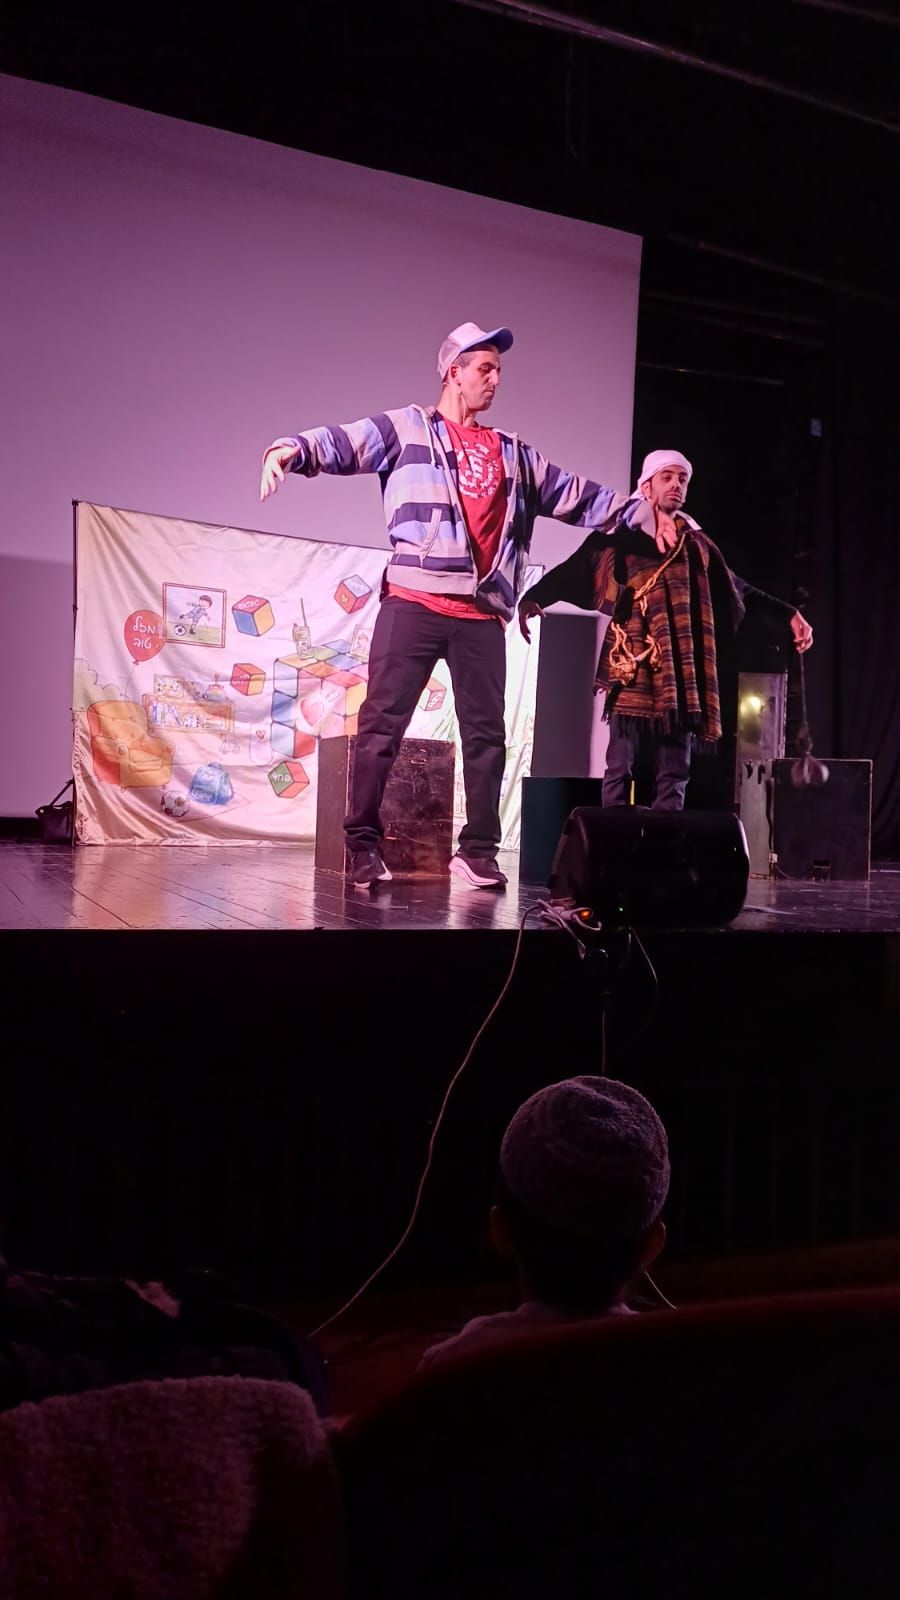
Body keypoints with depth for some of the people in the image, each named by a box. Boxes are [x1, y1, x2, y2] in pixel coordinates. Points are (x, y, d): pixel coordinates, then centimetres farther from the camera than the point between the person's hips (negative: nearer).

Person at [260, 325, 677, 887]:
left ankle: (479, 851, 13)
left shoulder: (513, 453, 22)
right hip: (414, 603, -4)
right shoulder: (408, 428, 9)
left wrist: (642, 511, 20)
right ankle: (363, 844, 0)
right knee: (382, 723, -6)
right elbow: (342, 443, -5)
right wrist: (293, 449, -25)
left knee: (486, 732, 5)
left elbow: (575, 494, 25)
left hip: (482, 614, 5)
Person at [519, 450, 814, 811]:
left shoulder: (696, 544, 20)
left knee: (674, 774, 5)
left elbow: (739, 592, 23)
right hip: (631, 670, -4)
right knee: (620, 768, -5)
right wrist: (532, 598, -14)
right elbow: (570, 573, 1)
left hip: (680, 674, 4)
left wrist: (788, 616, 16)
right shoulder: (617, 535, 8)